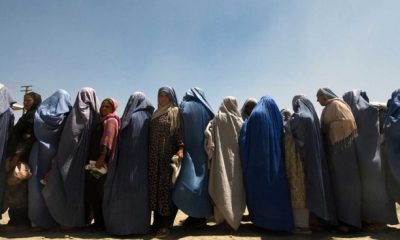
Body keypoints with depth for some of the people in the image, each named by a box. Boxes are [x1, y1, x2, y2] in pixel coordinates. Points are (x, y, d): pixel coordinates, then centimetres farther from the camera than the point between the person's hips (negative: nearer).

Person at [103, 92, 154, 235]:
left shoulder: (130, 117, -6)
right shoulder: (149, 117, 5)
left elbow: (121, 141, -3)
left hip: (128, 161, -4)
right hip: (145, 162, 4)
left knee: (124, 190, 5)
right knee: (142, 190, 10)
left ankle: (123, 225, 11)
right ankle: (141, 224, 15)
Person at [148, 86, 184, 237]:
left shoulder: (175, 112, 1)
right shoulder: (156, 113, 19)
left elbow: (180, 131, -10)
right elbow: (151, 135, 20)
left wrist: (180, 148, -24)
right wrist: (149, 153, 15)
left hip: (168, 155, -6)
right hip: (154, 156, 6)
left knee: (166, 187, -5)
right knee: (155, 187, 6)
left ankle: (166, 224, 3)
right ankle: (158, 221, 16)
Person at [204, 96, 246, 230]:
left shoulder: (218, 118, -2)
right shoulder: (239, 120, 3)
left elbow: (209, 134, -12)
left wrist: (211, 149, -2)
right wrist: (241, 155, 13)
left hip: (222, 157, -1)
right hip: (236, 158, 2)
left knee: (223, 184, 3)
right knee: (236, 184, 8)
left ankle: (223, 216, 9)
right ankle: (235, 215, 15)